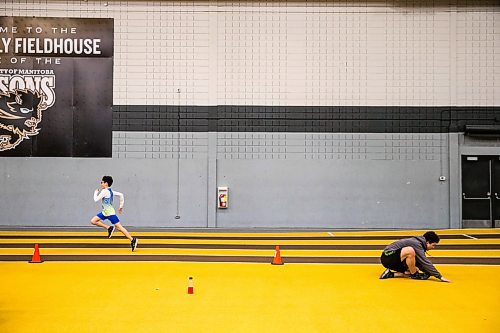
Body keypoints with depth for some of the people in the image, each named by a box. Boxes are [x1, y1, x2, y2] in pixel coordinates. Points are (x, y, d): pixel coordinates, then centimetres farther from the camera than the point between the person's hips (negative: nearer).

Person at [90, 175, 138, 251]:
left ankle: (132, 240, -6)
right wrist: (121, 206, 16)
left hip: (110, 213, -9)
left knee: (119, 227, -8)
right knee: (93, 221, 6)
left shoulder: (104, 191, -17)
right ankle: (109, 228, 8)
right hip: (105, 212, 9)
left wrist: (96, 192, 3)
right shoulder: (111, 191, 10)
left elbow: (96, 199, -16)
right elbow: (121, 195, 13)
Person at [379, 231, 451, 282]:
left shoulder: (417, 242, 13)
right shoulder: (416, 244, -17)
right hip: (388, 256, -10)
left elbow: (421, 263, 19)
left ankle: (390, 274, 5)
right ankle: (414, 274, -13)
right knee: (410, 251, -33)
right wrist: (440, 276, -21)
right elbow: (425, 262, -22)